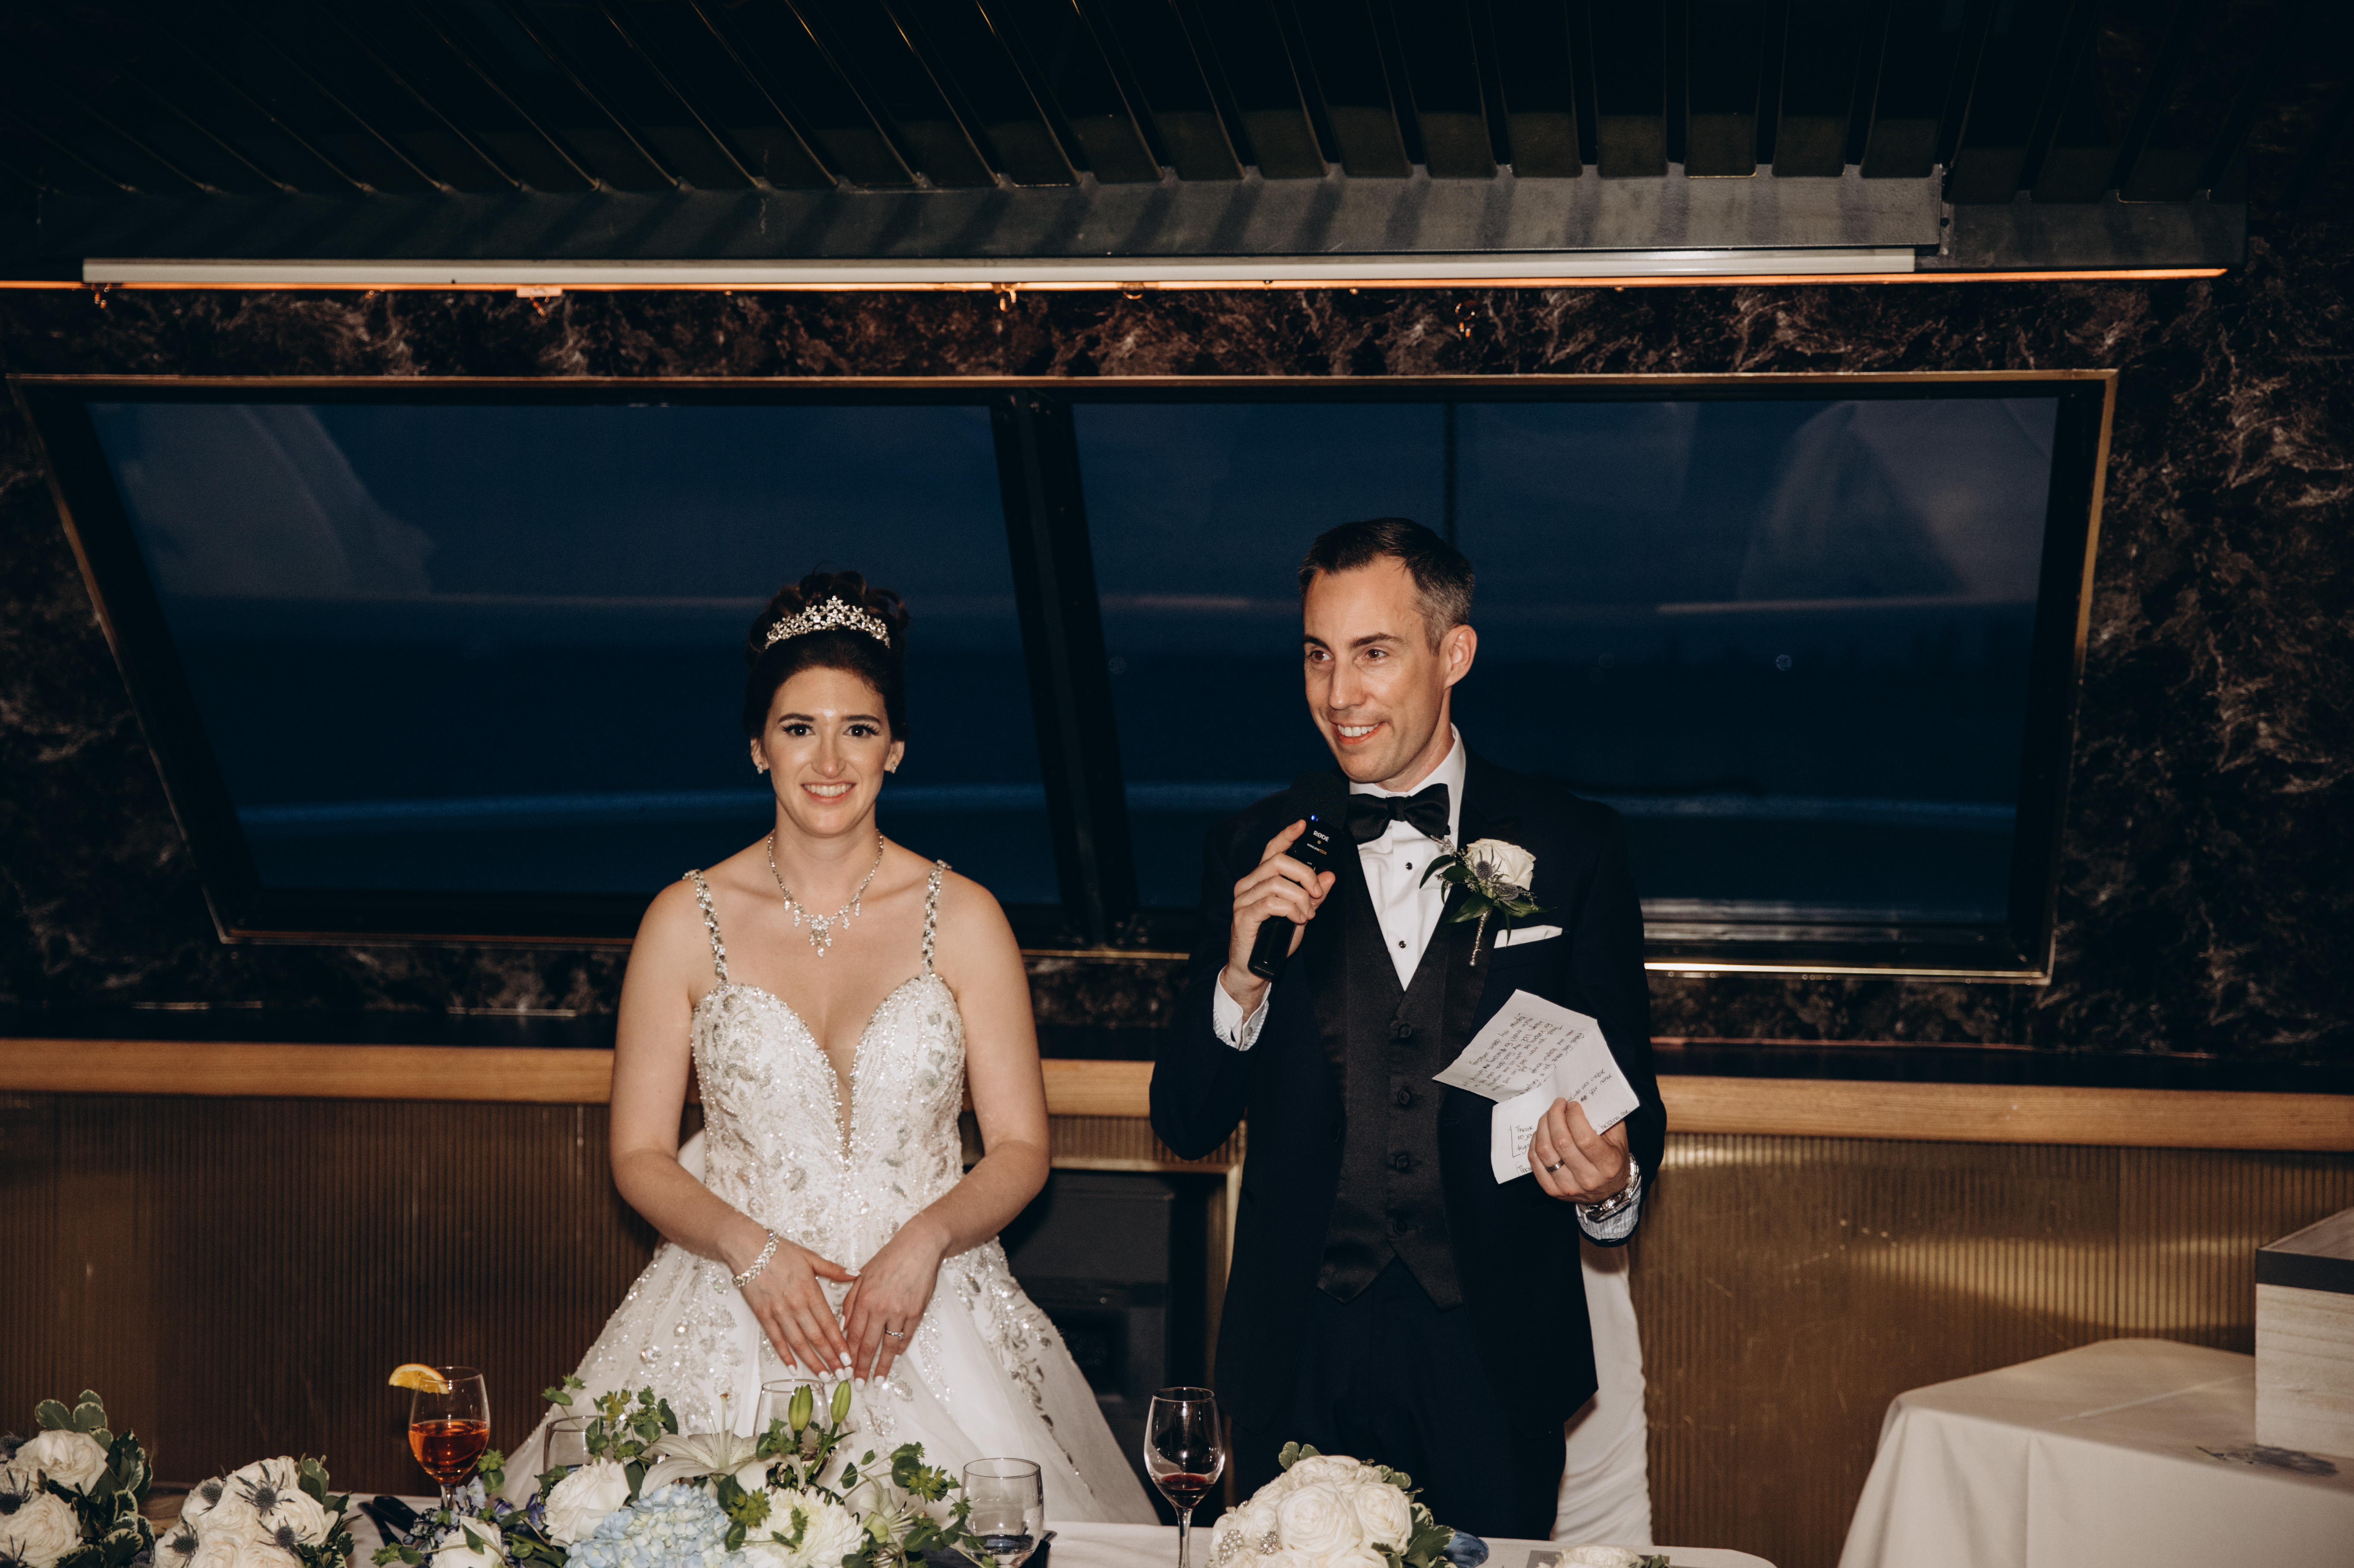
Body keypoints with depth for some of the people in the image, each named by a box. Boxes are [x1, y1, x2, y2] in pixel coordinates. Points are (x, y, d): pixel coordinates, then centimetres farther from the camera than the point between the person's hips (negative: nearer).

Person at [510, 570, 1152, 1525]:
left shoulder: (962, 918, 1)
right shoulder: (687, 921, 1)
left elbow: (1021, 1149, 4)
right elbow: (640, 1156, 4)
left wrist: (926, 1241, -14)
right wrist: (753, 1252, -13)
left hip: (929, 1308, 0)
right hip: (729, 1325, 0)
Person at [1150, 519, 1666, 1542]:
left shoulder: (1572, 848, 0)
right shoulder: (1253, 854, 2)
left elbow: (1628, 1098, 3)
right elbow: (1185, 1126, 1)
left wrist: (1612, 1186, -20)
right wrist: (1241, 977, -17)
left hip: (1494, 1353, -1)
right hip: (1300, 1352, 1)